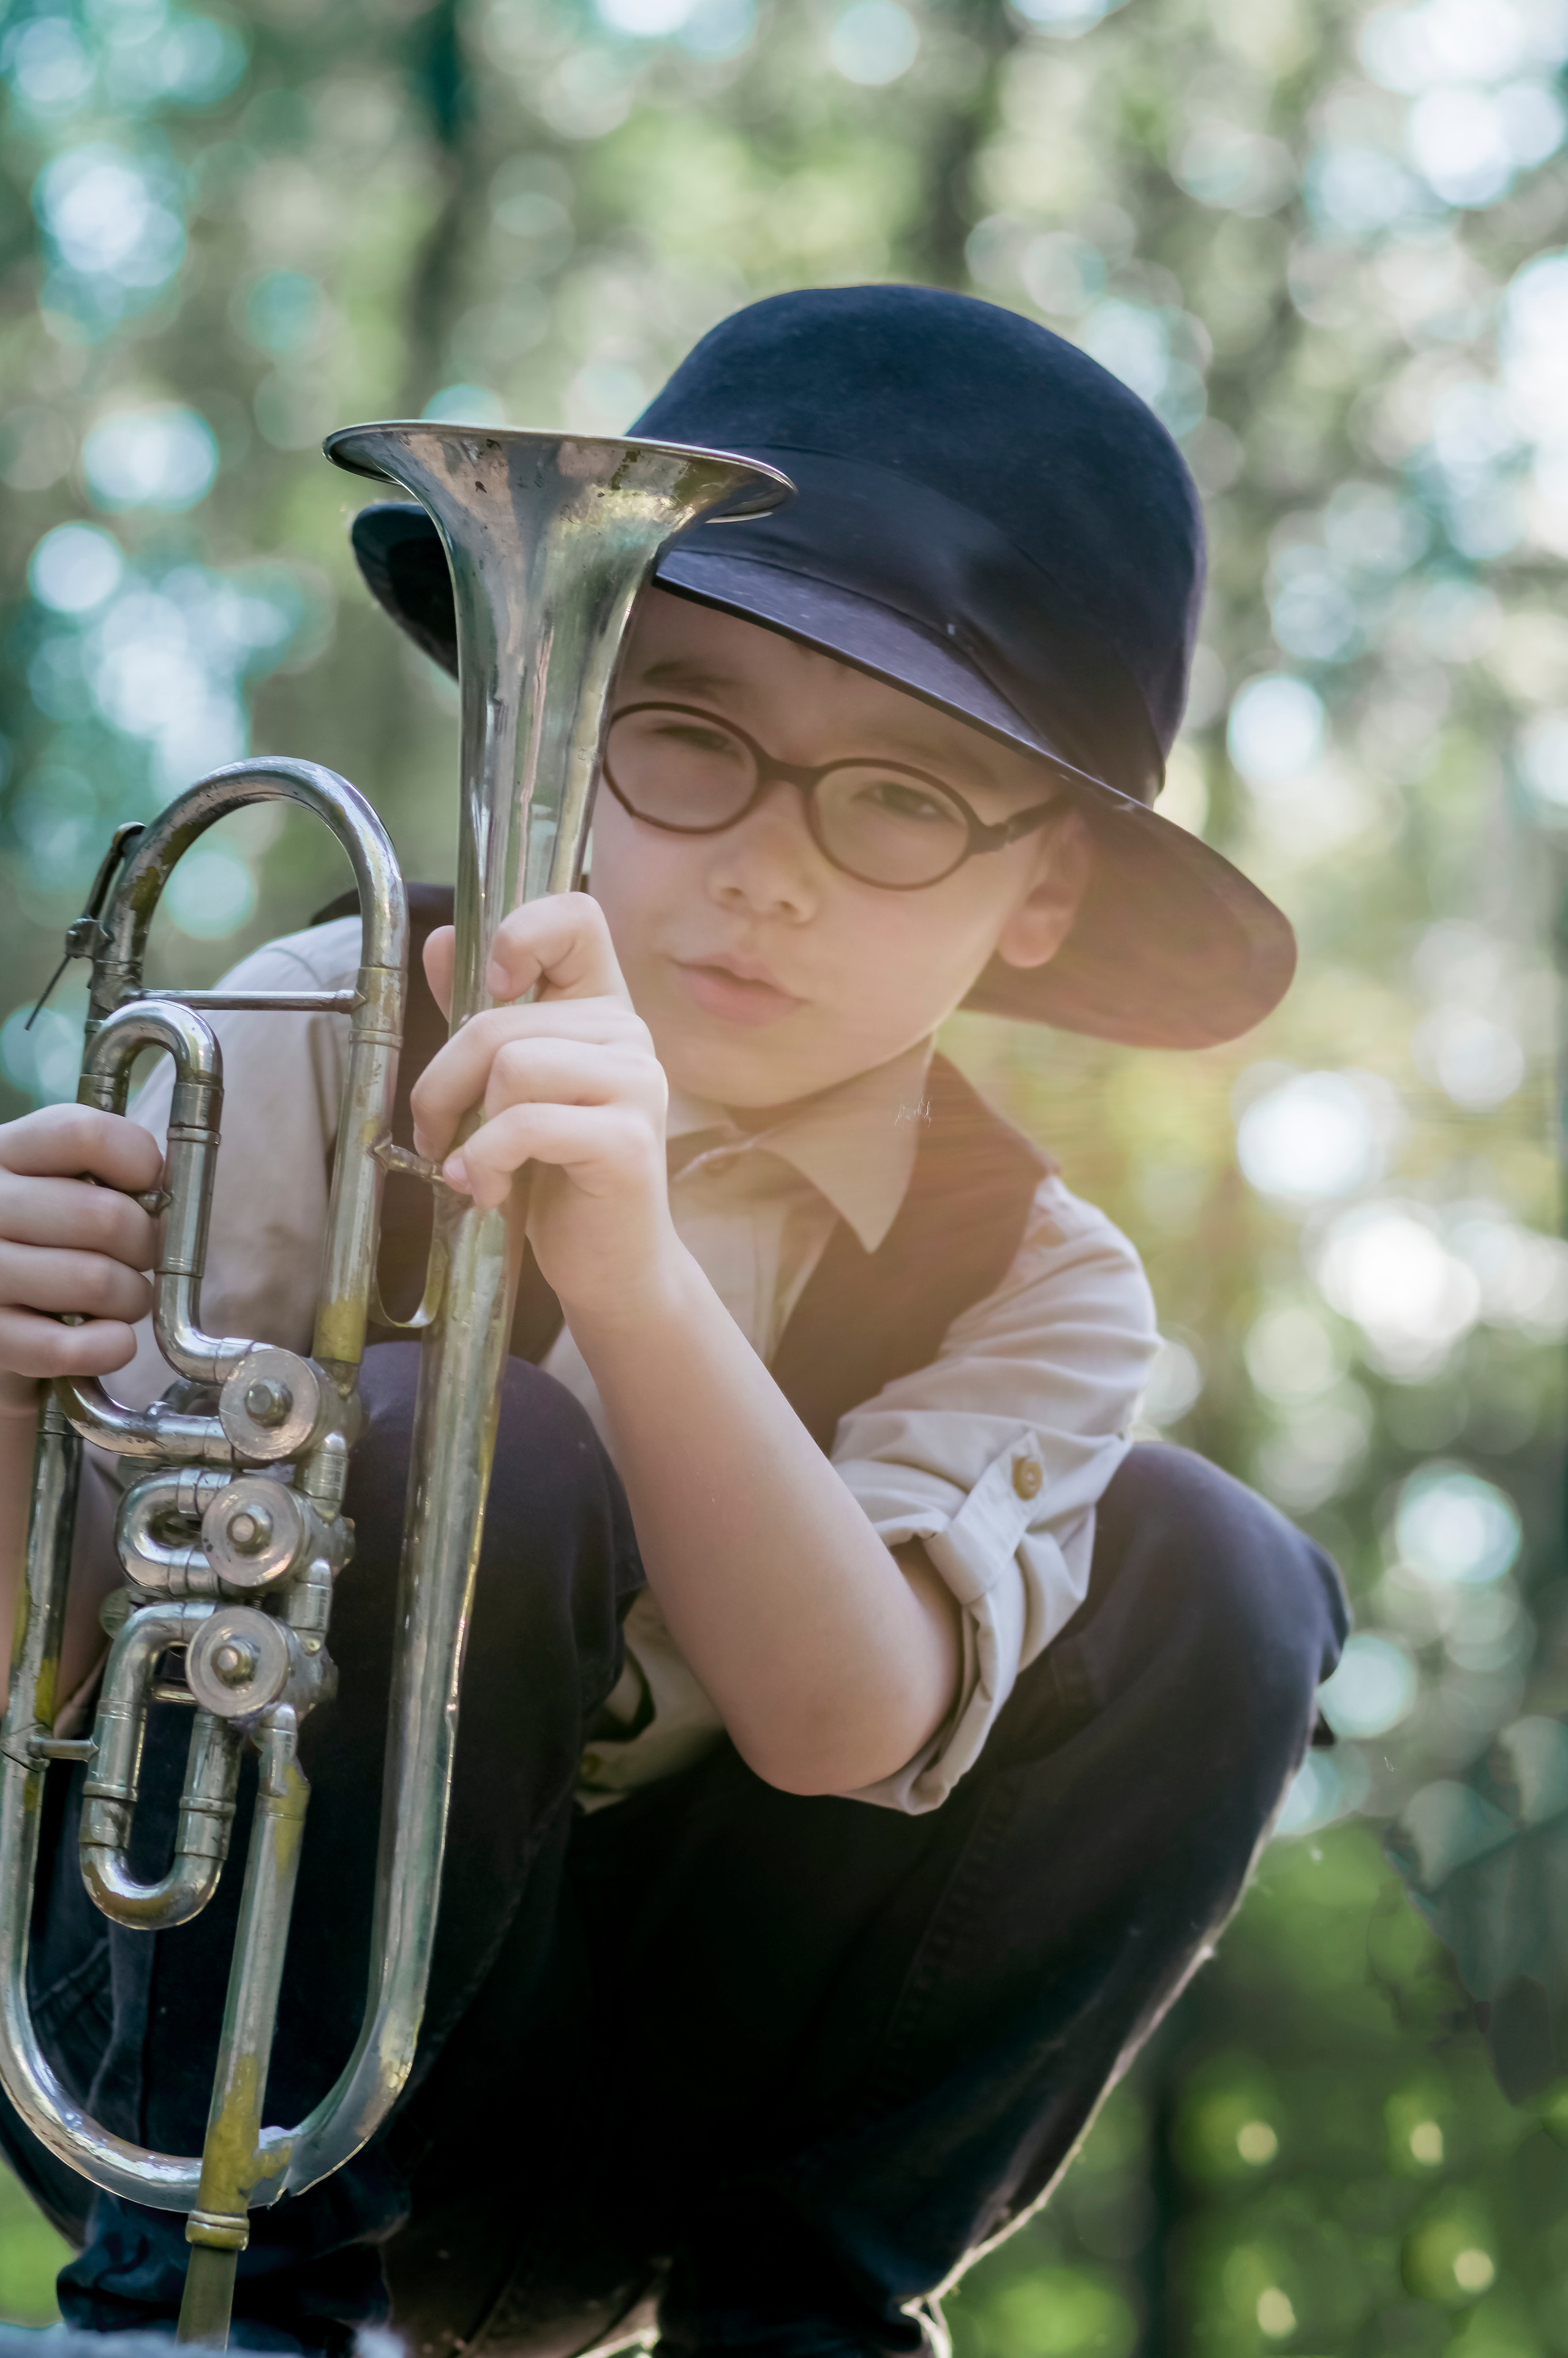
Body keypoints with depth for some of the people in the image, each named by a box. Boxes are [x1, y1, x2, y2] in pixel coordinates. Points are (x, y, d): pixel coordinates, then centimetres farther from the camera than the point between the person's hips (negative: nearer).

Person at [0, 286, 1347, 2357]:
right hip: (181, 1991, -2)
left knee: (1211, 1579, -16)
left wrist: (632, 1270, -45)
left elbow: (849, 1722, -27)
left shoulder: (1030, 1281, -6)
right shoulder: (330, 1042, -10)